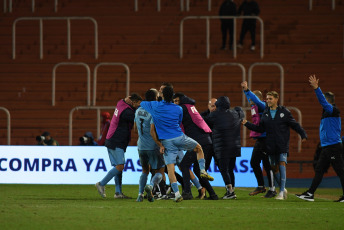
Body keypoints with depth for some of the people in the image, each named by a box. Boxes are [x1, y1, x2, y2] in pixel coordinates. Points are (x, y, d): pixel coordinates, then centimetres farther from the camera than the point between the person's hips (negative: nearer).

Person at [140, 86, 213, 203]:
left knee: (170, 168, -3)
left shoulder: (155, 106, 1)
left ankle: (177, 193, -12)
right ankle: (203, 170, 12)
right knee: (199, 148, 26)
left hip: (166, 141, -1)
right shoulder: (178, 109, 5)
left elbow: (142, 103, 20)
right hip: (179, 137, 1)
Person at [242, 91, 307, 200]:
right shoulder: (265, 113, 9)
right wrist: (247, 124, 0)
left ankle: (281, 192, -14)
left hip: (282, 145, -4)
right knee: (274, 168, 6)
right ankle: (282, 188, 23)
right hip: (270, 145, 4)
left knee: (282, 165, -15)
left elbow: (295, 125, 1)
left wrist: (303, 135, -8)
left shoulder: (284, 112, -2)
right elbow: (260, 128, 7)